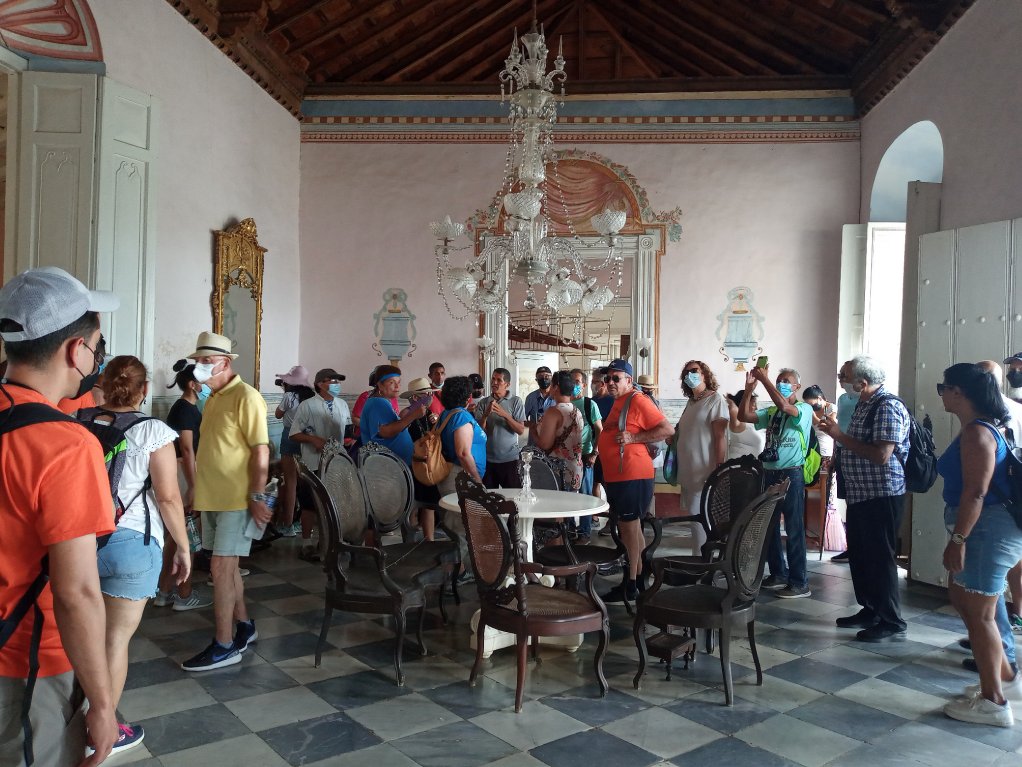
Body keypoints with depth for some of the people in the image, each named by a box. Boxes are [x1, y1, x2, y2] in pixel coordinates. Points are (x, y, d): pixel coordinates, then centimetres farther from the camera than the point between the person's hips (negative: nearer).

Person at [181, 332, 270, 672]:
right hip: (212, 496, 8)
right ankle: (244, 625, 31)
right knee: (227, 566, 16)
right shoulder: (212, 399, 13)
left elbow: (261, 450, -17)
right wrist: (197, 490, 17)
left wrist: (257, 497, -20)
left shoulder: (246, 397, -13)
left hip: (236, 499, -8)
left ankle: (224, 645, 4)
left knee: (221, 568, -6)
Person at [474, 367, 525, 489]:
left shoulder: (516, 402, -1)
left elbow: (521, 431, -7)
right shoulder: (483, 403, 5)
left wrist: (505, 415, -19)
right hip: (487, 458, 2)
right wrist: (486, 414, -17)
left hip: (509, 458, -2)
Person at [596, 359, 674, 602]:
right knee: (630, 528, 15)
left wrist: (633, 438, -21)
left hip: (632, 476, -10)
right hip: (616, 476, 10)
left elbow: (667, 429, -17)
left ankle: (630, 586, 1)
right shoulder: (618, 402, 17)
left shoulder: (638, 401, -12)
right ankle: (638, 579, 24)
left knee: (629, 527, -5)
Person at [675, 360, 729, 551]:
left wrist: (719, 471, -19)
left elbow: (720, 437, -13)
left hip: (705, 474, -8)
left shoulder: (715, 399, -7)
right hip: (689, 473, 8)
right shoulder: (691, 402, 16)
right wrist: (674, 436, 8)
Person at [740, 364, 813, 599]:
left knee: (794, 530, -3)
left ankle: (799, 582, 3)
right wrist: (749, 388, -6)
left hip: (791, 475, -7)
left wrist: (764, 379, -22)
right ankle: (779, 573, 26)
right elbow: (744, 416, 2)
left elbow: (783, 406, -27)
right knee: (768, 526, 13)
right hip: (770, 474, 7)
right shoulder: (771, 412, 11)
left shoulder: (804, 409, -6)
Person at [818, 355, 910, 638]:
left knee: (881, 558, -2)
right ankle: (870, 611, 30)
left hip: (882, 496, -10)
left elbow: (881, 455, -25)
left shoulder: (888, 407, -17)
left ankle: (892, 622, 9)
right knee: (859, 555, 16)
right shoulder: (864, 405, 13)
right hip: (859, 495, 10)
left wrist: (842, 437, -18)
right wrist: (835, 432, 6)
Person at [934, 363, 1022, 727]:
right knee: (961, 598, 20)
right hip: (984, 529, 11)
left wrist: (957, 539, -24)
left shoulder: (977, 433, -19)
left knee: (978, 613, 0)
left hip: (988, 530, -11)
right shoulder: (978, 429, 12)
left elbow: (976, 492, -25)